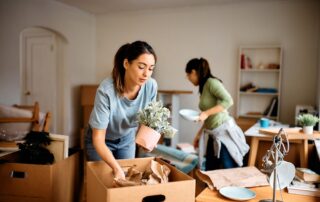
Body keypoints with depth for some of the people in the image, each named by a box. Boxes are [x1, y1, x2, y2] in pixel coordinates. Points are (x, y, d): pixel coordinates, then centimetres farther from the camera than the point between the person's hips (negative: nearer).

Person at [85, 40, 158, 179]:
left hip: (127, 138, 4)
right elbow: (98, 139, -31)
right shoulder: (106, 90, -36)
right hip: (102, 140, -3)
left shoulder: (151, 86, -24)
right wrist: (117, 168, -43)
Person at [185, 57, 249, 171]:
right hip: (214, 135, 9)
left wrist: (206, 113, -23)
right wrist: (199, 134, 20)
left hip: (225, 132, -9)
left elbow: (228, 101, -23)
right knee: (209, 172, 13)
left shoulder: (211, 82, -10)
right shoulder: (203, 87, 13)